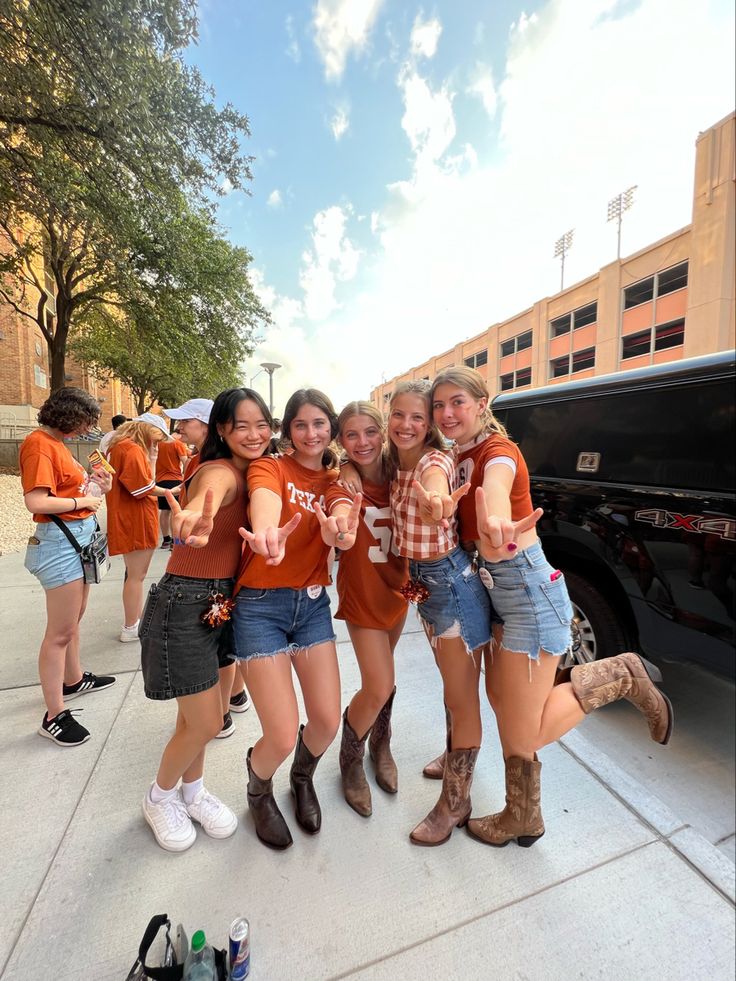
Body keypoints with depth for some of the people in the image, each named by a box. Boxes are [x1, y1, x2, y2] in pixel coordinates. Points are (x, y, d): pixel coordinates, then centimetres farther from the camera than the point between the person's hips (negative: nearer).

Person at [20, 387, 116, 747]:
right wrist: (83, 501, -13)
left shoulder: (57, 443, 10)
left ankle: (74, 679, 42)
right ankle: (54, 716, 13)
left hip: (79, 536, 10)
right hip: (59, 540, -10)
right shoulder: (39, 444, -16)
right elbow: (36, 502, -24)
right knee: (60, 632, 0)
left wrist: (92, 485, 2)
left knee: (73, 621, 24)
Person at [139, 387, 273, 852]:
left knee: (198, 715, 20)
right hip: (185, 604, -7)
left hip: (221, 601, 7)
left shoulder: (252, 473, 6)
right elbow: (208, 494, -47)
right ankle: (159, 798, 36)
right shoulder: (220, 472, -23)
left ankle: (192, 791, 45)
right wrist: (196, 519, -68)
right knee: (207, 724, 6)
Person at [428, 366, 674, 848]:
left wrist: (498, 527, -64)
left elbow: (495, 486, -43)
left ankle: (622, 676, 16)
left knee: (524, 736, 3)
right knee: (502, 699, 20)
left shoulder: (498, 452, -17)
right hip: (498, 588, 8)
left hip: (528, 590, -8)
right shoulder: (461, 457, 10)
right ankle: (522, 818, 42)